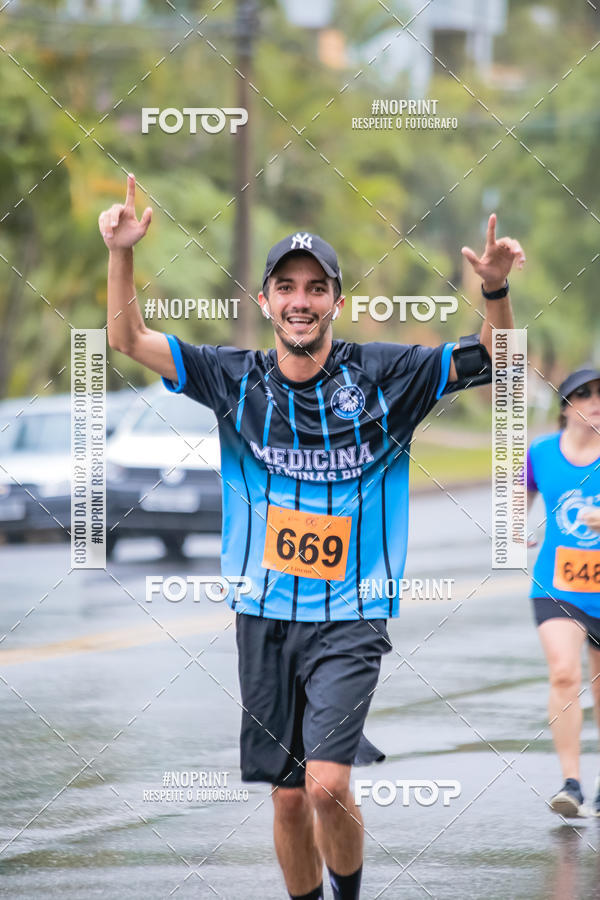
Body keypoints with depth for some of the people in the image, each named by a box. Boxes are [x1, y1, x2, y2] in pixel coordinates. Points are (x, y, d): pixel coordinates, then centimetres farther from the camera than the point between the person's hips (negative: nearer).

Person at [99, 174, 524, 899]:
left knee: (326, 785, -16)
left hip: (351, 617, -3)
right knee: (288, 796, 7)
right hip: (266, 618, 3)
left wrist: (497, 291, -23)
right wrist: (120, 255, -16)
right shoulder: (237, 379, 3)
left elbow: (493, 359, -2)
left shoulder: (382, 376, -2)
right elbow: (128, 340, 2)